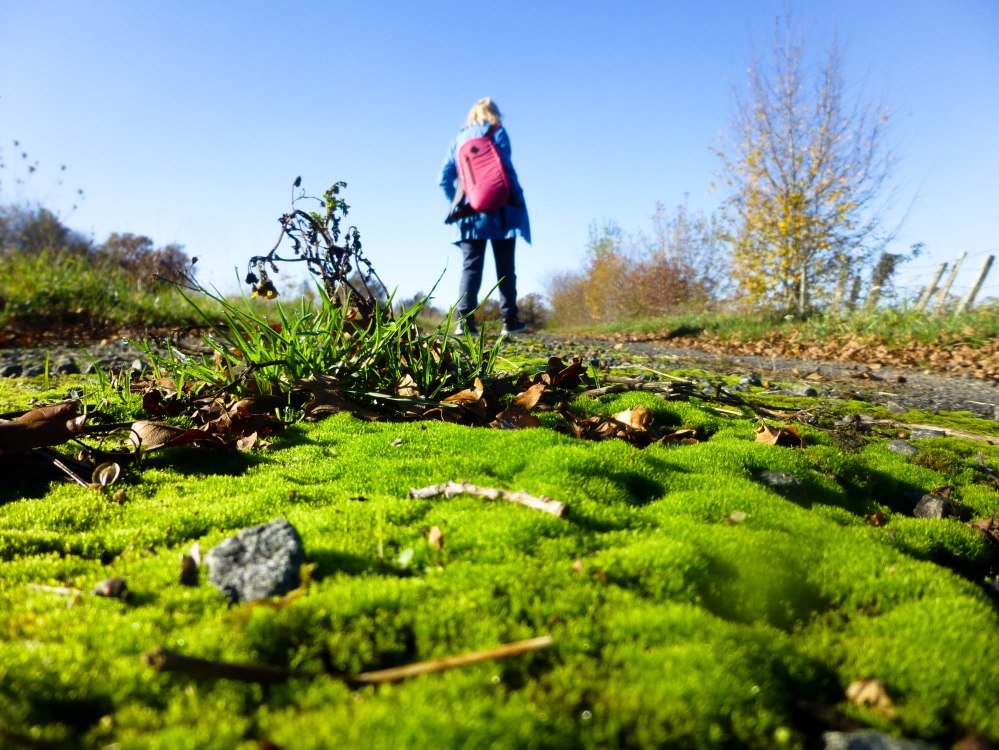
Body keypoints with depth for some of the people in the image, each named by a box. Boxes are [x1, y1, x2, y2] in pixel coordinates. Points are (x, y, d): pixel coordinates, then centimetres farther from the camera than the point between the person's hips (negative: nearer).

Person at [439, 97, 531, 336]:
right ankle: (509, 320, 2)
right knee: (505, 268, 3)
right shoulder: (496, 132, 3)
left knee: (470, 267, 0)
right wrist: (518, 199, -1)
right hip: (500, 212, -3)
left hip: (470, 214, 3)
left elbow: (445, 178, 9)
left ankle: (465, 318, -14)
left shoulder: (459, 138, 15)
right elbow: (506, 168, -7)